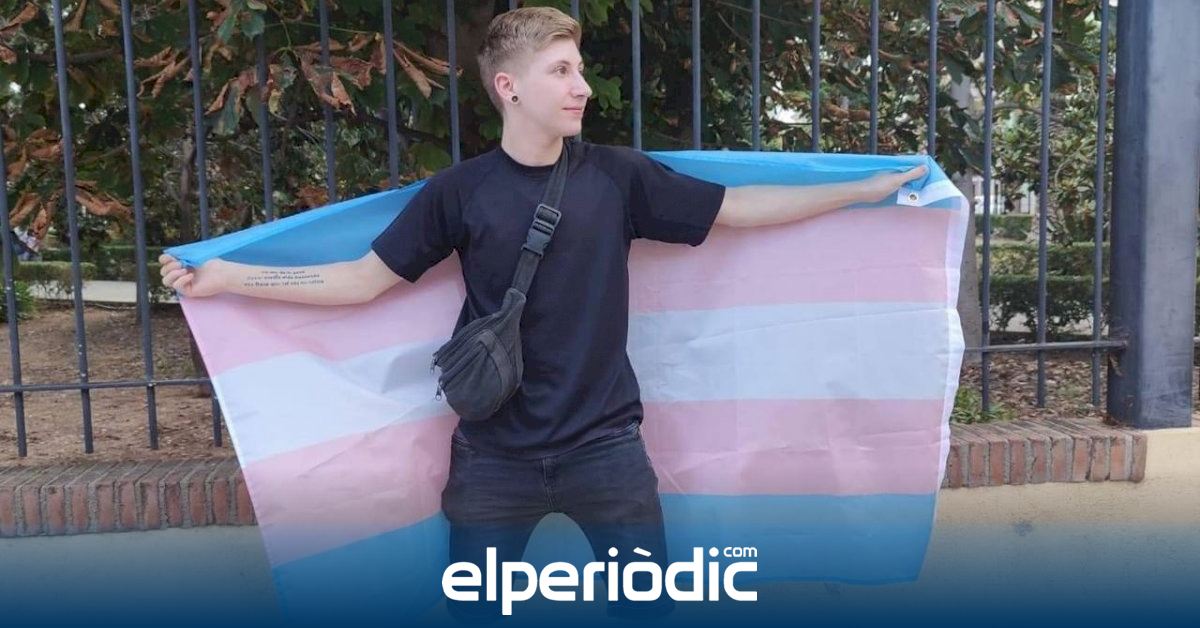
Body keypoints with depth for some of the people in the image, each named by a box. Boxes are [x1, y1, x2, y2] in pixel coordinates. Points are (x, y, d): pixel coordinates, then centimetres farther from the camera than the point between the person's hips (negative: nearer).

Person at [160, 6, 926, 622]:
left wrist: (869, 188, 1)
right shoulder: (460, 191, -3)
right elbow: (364, 278, -1)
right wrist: (225, 276, -5)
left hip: (606, 446, 1)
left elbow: (739, 207, 2)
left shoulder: (617, 176, -1)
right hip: (495, 455, 0)